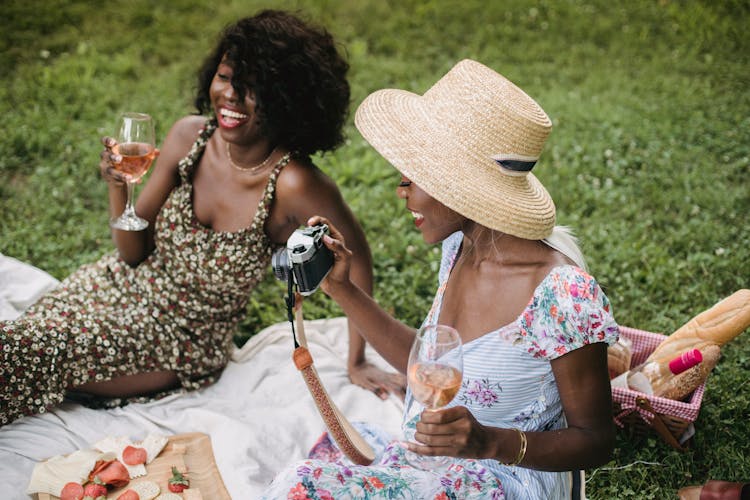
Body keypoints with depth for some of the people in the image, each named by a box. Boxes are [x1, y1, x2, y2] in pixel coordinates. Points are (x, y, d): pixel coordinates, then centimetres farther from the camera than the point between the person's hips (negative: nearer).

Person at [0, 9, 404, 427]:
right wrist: (119, 186, -22)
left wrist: (357, 363, -7)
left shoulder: (291, 184, -28)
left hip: (184, 346, -4)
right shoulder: (190, 135, -12)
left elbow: (356, 256, -13)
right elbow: (134, 253, -3)